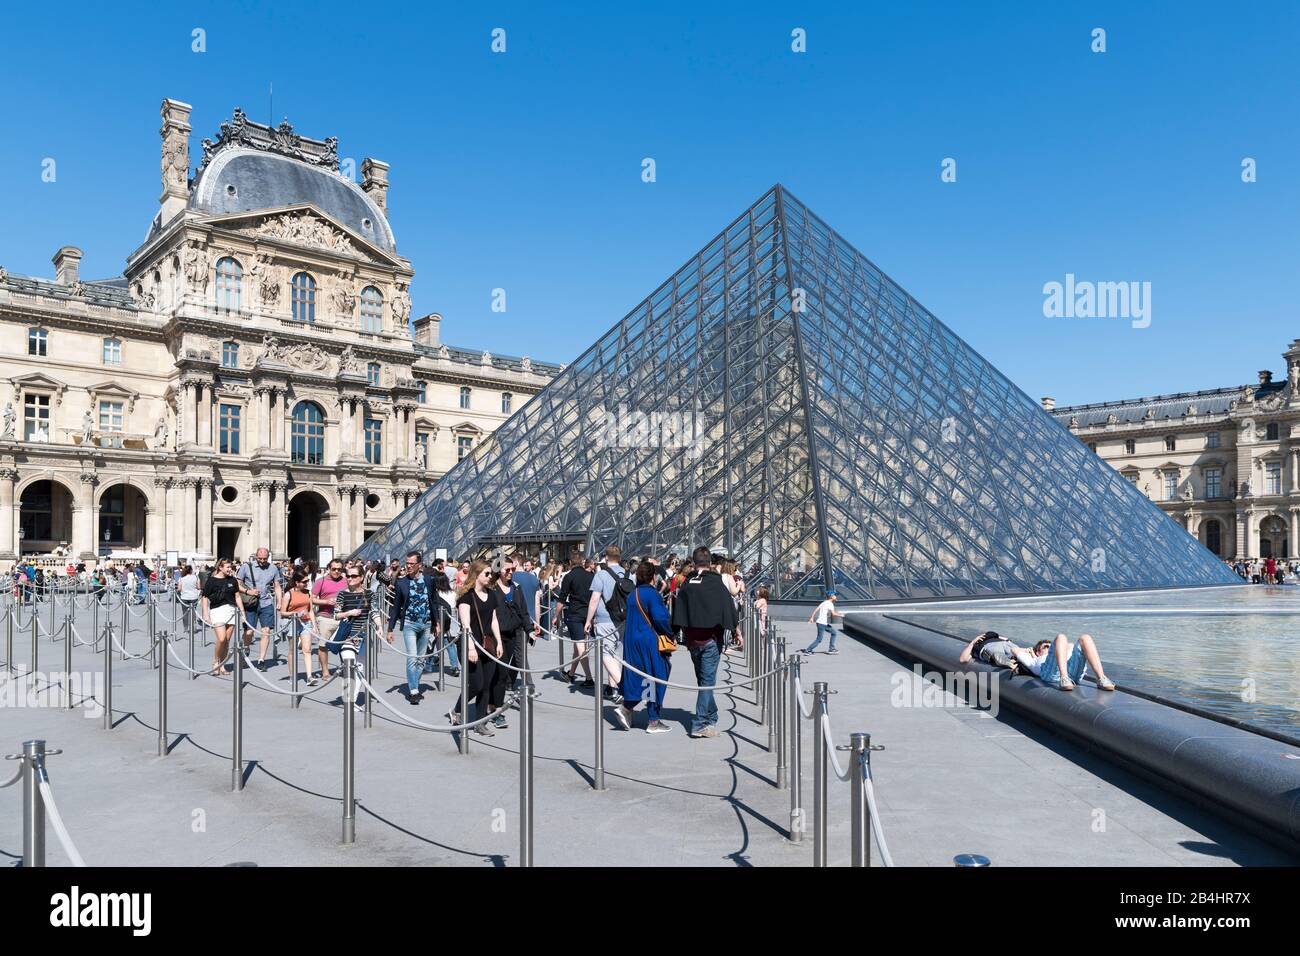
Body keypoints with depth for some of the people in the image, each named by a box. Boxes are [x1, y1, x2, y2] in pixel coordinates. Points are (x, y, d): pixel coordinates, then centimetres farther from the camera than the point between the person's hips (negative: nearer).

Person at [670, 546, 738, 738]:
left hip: (692, 640, 4)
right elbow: (729, 609, -7)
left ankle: (711, 718, 28)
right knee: (707, 681, -2)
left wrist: (686, 636, 14)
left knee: (702, 680, 18)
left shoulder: (686, 584, 2)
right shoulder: (716, 582, -9)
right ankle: (700, 724, -5)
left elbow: (678, 616, 4)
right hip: (711, 639, -4)